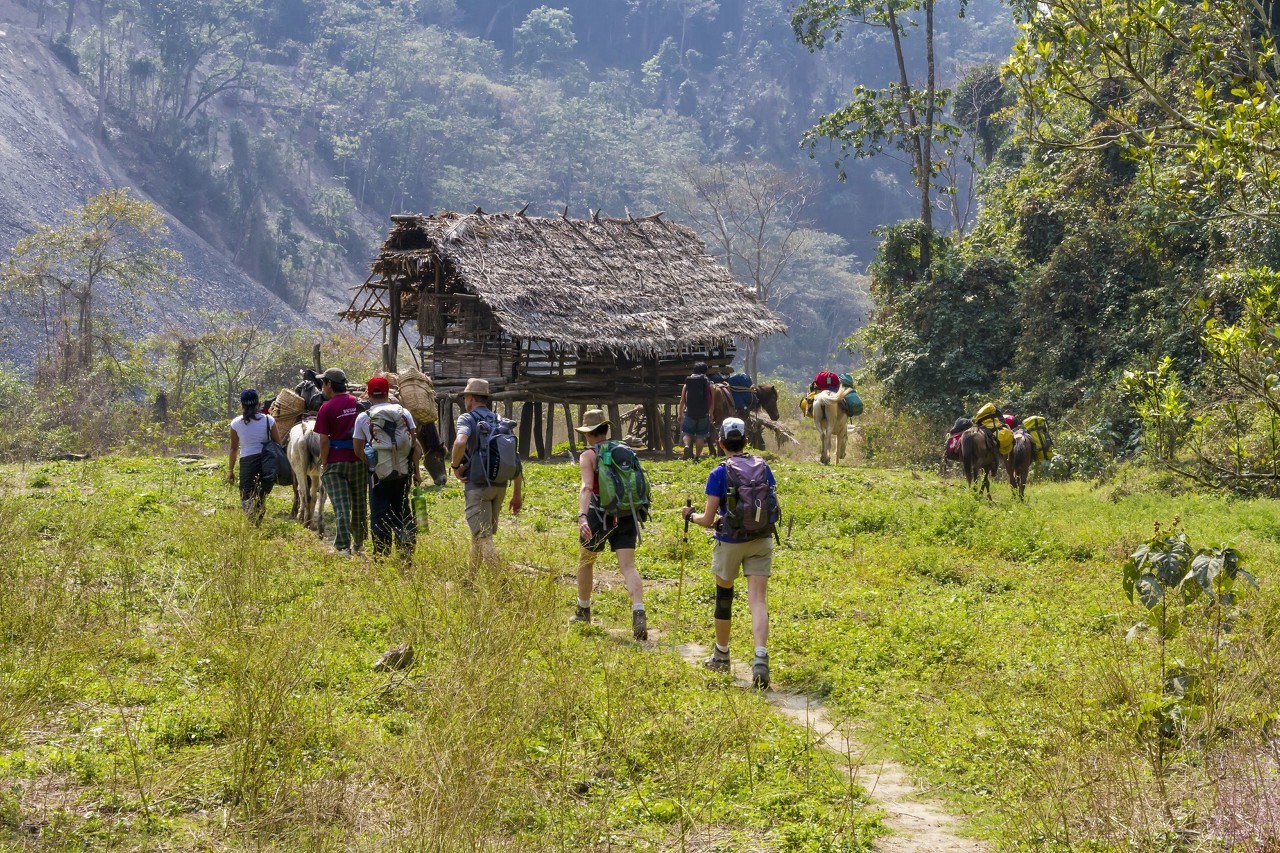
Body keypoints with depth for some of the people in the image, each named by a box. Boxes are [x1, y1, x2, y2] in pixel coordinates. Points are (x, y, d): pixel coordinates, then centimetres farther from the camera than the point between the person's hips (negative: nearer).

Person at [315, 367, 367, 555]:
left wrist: (324, 464, 0)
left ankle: (343, 547, -13)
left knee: (340, 505, -4)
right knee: (359, 504, 15)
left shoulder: (327, 408, -9)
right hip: (359, 460, 4)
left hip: (335, 462, -4)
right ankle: (358, 544, 27)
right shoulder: (358, 404, 4)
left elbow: (324, 441, -11)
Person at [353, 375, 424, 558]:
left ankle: (382, 556, 2)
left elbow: (358, 449, 0)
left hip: (379, 474, -2)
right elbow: (414, 443, -1)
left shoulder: (363, 417, -4)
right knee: (402, 512, 13)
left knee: (379, 516, 3)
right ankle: (407, 549, 7)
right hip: (403, 472, 2)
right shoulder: (403, 412, 1)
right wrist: (416, 471, 5)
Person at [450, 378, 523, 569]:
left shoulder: (467, 419, -5)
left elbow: (460, 442, -28)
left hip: (478, 484, -7)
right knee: (480, 534, 20)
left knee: (483, 537, -7)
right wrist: (517, 494, 16)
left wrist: (455, 466, -11)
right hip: (500, 485, 7)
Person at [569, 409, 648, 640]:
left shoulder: (588, 456, -6)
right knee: (628, 567, -5)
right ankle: (639, 614, -27)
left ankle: (583, 612, 35)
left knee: (586, 562, 20)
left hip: (599, 516, -3)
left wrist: (582, 516, -32)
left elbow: (586, 487, -21)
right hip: (626, 517, 3)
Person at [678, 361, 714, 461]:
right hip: (704, 414, 0)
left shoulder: (687, 383, 4)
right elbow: (711, 401, 0)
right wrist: (711, 415, 10)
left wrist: (680, 414, 13)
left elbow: (682, 401, 4)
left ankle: (687, 445, -20)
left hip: (689, 412, 0)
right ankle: (697, 456, 6)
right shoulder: (708, 384, 1)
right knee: (700, 436, 8)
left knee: (687, 433, 9)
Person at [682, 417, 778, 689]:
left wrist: (690, 515, 10)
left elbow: (708, 519, -10)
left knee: (724, 595, 18)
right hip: (761, 541, 2)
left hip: (730, 542, -2)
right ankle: (761, 657, -24)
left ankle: (721, 655, 32)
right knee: (758, 599, -4)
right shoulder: (762, 468, 0)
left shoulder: (719, 475, -10)